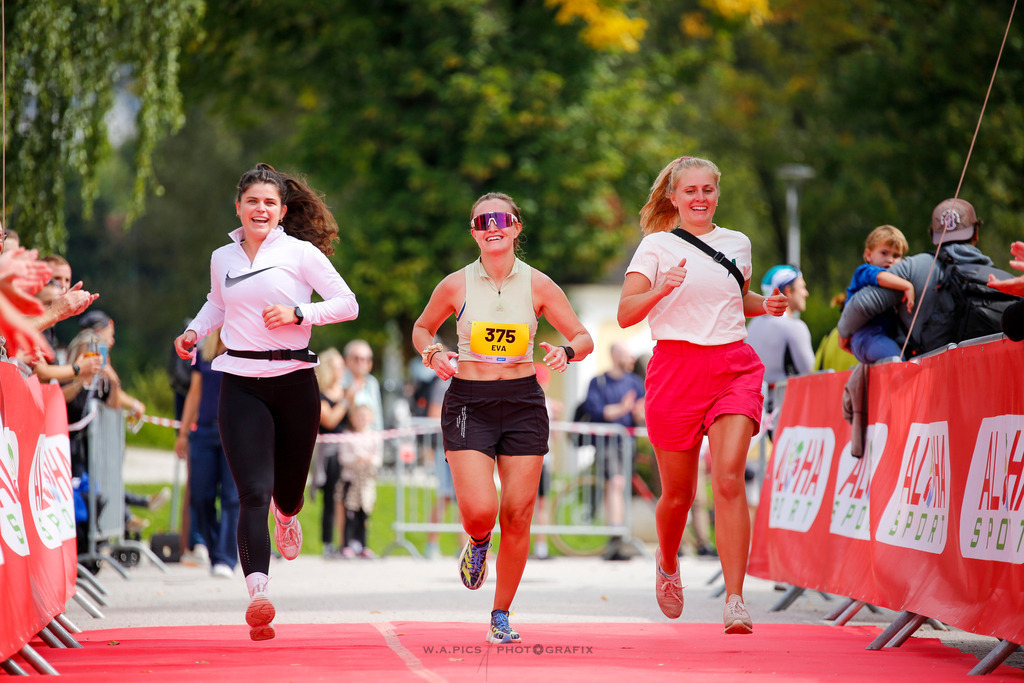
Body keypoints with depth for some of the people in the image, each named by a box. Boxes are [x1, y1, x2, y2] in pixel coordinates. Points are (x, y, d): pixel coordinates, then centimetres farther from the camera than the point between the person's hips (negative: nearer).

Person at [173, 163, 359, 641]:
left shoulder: (300, 253, 0)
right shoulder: (222, 259, 11)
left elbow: (348, 304, -1)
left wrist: (298, 313, -14)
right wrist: (194, 332, 13)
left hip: (294, 381, -1)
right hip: (241, 385, 1)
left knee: (289, 486, 13)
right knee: (253, 491, -15)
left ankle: (286, 513, 53)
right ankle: (257, 591, -26)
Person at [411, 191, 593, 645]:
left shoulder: (537, 285, 1)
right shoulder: (456, 285, 0)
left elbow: (584, 338, 6)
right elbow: (422, 328, 17)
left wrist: (568, 351, -16)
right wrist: (433, 354, -5)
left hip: (523, 403, 1)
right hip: (468, 403, -1)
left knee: (517, 516, -2)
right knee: (479, 511, -17)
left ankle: (501, 616, 14)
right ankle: (478, 544, 23)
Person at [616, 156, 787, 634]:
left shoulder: (737, 244, 13)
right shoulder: (657, 246, 2)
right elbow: (625, 314, -6)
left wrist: (766, 306, 10)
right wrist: (661, 290, -24)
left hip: (733, 367, 2)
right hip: (676, 369, -2)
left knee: (728, 477, -18)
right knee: (678, 492, 5)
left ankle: (734, 599, -20)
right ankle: (667, 564, 39)